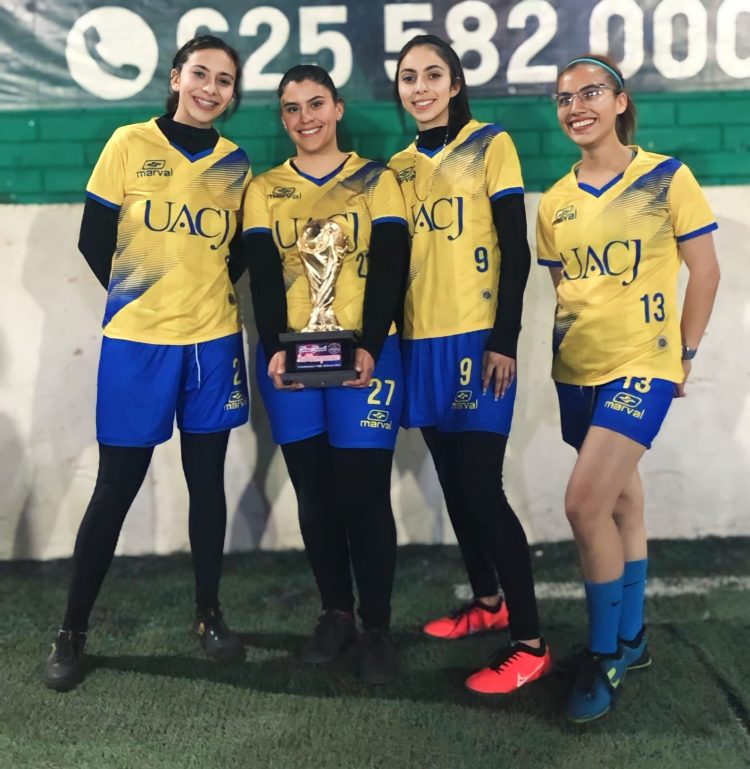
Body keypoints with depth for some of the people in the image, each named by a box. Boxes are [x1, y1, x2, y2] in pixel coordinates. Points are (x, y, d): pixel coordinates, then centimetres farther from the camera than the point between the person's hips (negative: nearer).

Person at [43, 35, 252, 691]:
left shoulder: (235, 165, 6)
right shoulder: (130, 145, -3)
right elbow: (94, 240, 0)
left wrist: (200, 297, 2)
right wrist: (146, 299, 6)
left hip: (214, 342, 3)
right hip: (136, 343, -2)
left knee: (207, 477, 9)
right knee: (117, 484, 2)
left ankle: (209, 613, 25)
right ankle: (73, 631, 15)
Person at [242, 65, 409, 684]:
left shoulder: (377, 181, 7)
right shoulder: (265, 190, 12)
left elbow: (389, 270, -2)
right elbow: (263, 277, 4)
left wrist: (369, 348, -15)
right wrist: (275, 349, -13)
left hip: (365, 354, -2)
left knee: (364, 492, -5)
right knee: (315, 494, 6)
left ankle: (377, 627, 7)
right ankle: (336, 613, 20)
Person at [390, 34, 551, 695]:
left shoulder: (491, 145, -2)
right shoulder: (399, 165, 14)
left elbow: (515, 249, -7)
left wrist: (504, 340, -15)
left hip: (476, 339, -6)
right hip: (420, 341, 6)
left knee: (482, 487, -9)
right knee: (453, 482, 13)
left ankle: (530, 643, -2)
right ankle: (487, 600, 30)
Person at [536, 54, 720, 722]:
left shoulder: (667, 178, -5)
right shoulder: (555, 202, 7)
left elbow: (705, 271, -2)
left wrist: (684, 353, 0)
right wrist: (578, 342, 10)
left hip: (642, 365, -5)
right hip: (577, 371, 5)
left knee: (585, 503, -16)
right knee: (622, 500, 15)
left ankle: (604, 654, 3)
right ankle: (631, 640, 28)